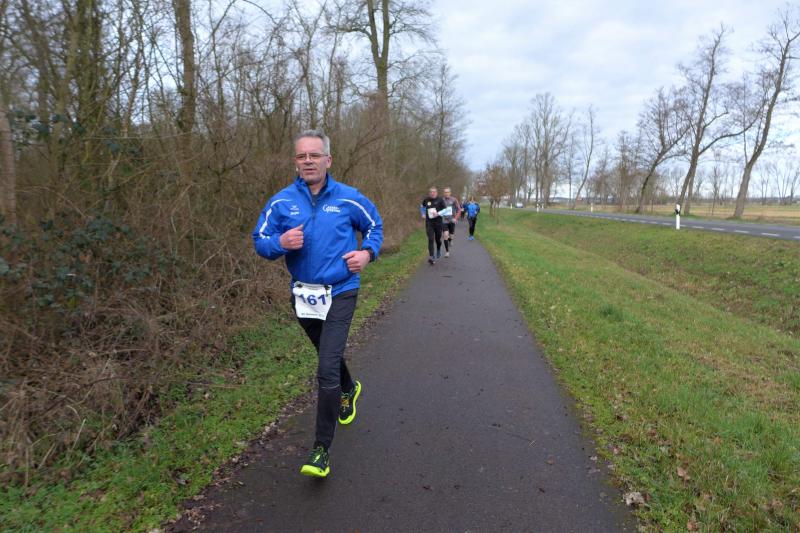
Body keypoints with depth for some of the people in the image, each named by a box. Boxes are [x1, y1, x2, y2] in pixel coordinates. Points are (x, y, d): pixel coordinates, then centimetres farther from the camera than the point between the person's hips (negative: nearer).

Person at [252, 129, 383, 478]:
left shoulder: (348, 198, -6)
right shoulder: (282, 202, -4)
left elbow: (374, 226, 10)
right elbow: (259, 240, 1)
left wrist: (367, 252, -8)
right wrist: (281, 243, -21)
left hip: (340, 293, -3)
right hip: (303, 294, 4)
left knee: (327, 368, -13)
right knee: (329, 355, 25)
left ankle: (322, 449, -1)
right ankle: (349, 390, 57)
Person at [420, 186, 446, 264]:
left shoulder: (440, 200, -5)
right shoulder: (426, 200, 3)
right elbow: (421, 206, 24)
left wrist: (438, 214, -21)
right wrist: (423, 214, 11)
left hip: (438, 222, -1)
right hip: (429, 223, 1)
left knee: (438, 239, 13)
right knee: (430, 239, -12)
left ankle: (438, 250, 45)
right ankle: (431, 257, -16)